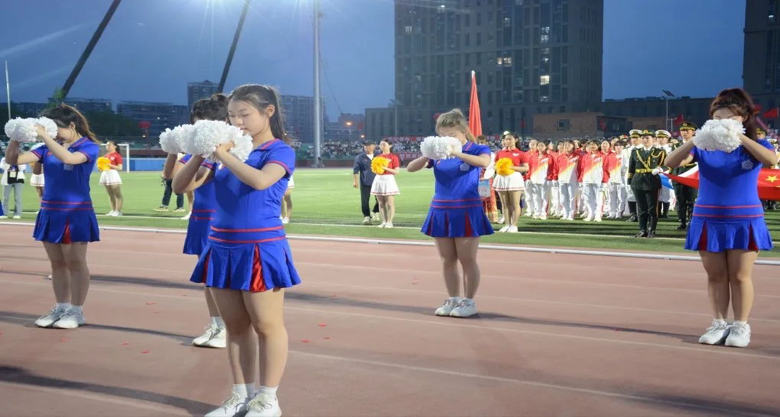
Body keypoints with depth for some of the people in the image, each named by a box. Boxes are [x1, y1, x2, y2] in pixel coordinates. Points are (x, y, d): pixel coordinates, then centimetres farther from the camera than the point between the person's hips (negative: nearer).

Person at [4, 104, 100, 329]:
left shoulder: (89, 147, -8)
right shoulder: (48, 148, 8)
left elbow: (68, 158, -30)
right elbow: (13, 160, 1)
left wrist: (44, 136, -27)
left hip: (75, 214, -6)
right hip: (50, 213, 6)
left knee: (75, 263, 0)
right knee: (57, 263, 11)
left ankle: (76, 311, 8)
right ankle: (61, 308, 20)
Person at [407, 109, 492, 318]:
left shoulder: (476, 150, -5)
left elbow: (485, 161, -29)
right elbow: (411, 168, -3)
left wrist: (457, 153, -38)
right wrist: (427, 155, -22)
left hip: (466, 212, -5)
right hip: (441, 211, 5)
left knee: (467, 260, 2)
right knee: (447, 260, 11)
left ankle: (469, 301, 11)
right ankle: (453, 299, 21)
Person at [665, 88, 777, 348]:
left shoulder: (755, 146, -1)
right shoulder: (704, 147, 0)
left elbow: (772, 160, -24)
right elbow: (671, 163, -13)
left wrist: (739, 137, -29)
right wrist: (695, 139, -27)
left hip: (744, 221, -1)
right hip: (708, 220, 2)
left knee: (740, 276, 2)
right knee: (715, 276, 7)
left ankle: (741, 326, 12)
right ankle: (718, 324, 17)